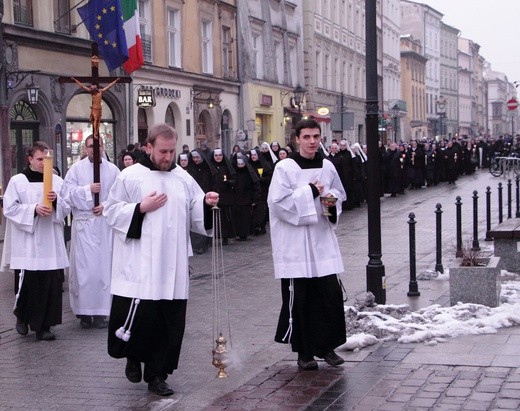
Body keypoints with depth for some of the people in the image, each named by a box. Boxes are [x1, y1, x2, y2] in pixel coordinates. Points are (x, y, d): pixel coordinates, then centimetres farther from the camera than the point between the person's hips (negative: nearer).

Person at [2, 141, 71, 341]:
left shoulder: (57, 181, 9)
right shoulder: (17, 181, 1)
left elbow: (67, 207, 8)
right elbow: (10, 208, -4)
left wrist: (57, 201, -13)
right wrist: (34, 209, -15)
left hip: (51, 243, 3)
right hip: (26, 244, -3)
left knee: (52, 284, 0)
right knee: (27, 283, -1)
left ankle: (44, 326, 9)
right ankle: (22, 317, 26)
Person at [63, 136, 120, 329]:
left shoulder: (113, 169, 7)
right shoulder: (76, 169, 4)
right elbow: (68, 194, -2)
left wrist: (106, 206, -11)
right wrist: (88, 190, -12)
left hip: (106, 223, 1)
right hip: (84, 224, -1)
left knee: (105, 266, 1)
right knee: (84, 267, -4)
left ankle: (101, 311, 8)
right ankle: (84, 311, 2)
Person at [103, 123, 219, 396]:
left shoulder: (183, 178, 11)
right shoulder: (130, 176, -1)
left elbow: (195, 216, 12)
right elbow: (111, 212, 0)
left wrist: (207, 203, -8)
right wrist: (141, 208, -12)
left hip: (172, 267, 4)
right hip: (139, 266, -4)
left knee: (170, 322, 5)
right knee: (139, 315, -6)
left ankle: (157, 374, 17)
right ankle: (133, 356, 24)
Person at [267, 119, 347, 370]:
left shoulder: (327, 167, 8)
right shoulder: (285, 168, -7)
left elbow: (339, 194, 20)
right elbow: (278, 202, -15)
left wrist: (333, 201, -3)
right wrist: (309, 192, -16)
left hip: (323, 239, 4)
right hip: (295, 242, -4)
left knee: (331, 294, 1)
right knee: (300, 299, 2)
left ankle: (327, 346, 16)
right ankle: (304, 352, 14)